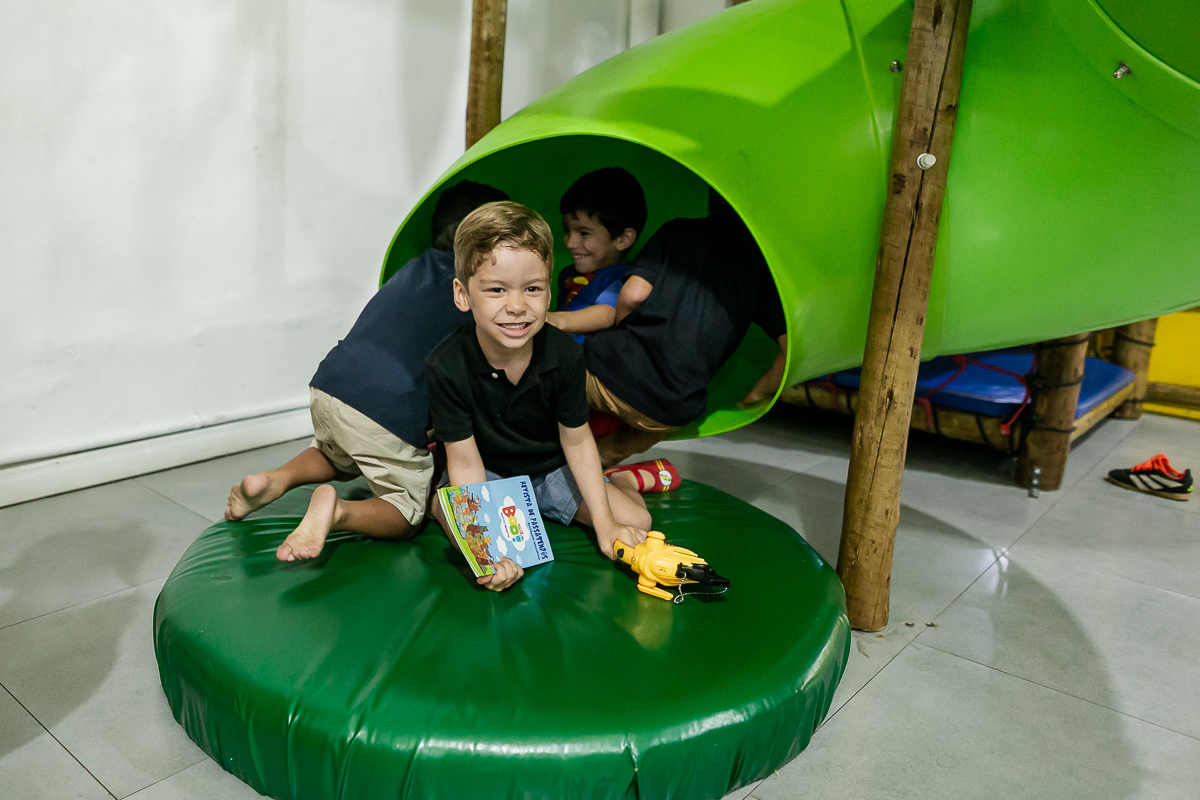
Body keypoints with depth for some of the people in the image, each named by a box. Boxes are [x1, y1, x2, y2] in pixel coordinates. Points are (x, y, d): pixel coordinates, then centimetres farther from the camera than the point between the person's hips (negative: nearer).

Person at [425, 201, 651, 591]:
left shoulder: (565, 355, -24)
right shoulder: (446, 366, -30)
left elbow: (576, 440, -11)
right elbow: (465, 461, -25)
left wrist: (604, 524, -13)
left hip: (551, 468, 3)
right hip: (487, 474, -2)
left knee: (634, 521, -6)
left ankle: (621, 478, 26)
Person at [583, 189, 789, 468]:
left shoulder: (678, 231, 11)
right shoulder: (761, 261, 11)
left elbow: (633, 294, -2)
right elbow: (793, 347, 0)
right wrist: (753, 397, 15)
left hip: (617, 370, -1)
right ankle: (605, 456, 16)